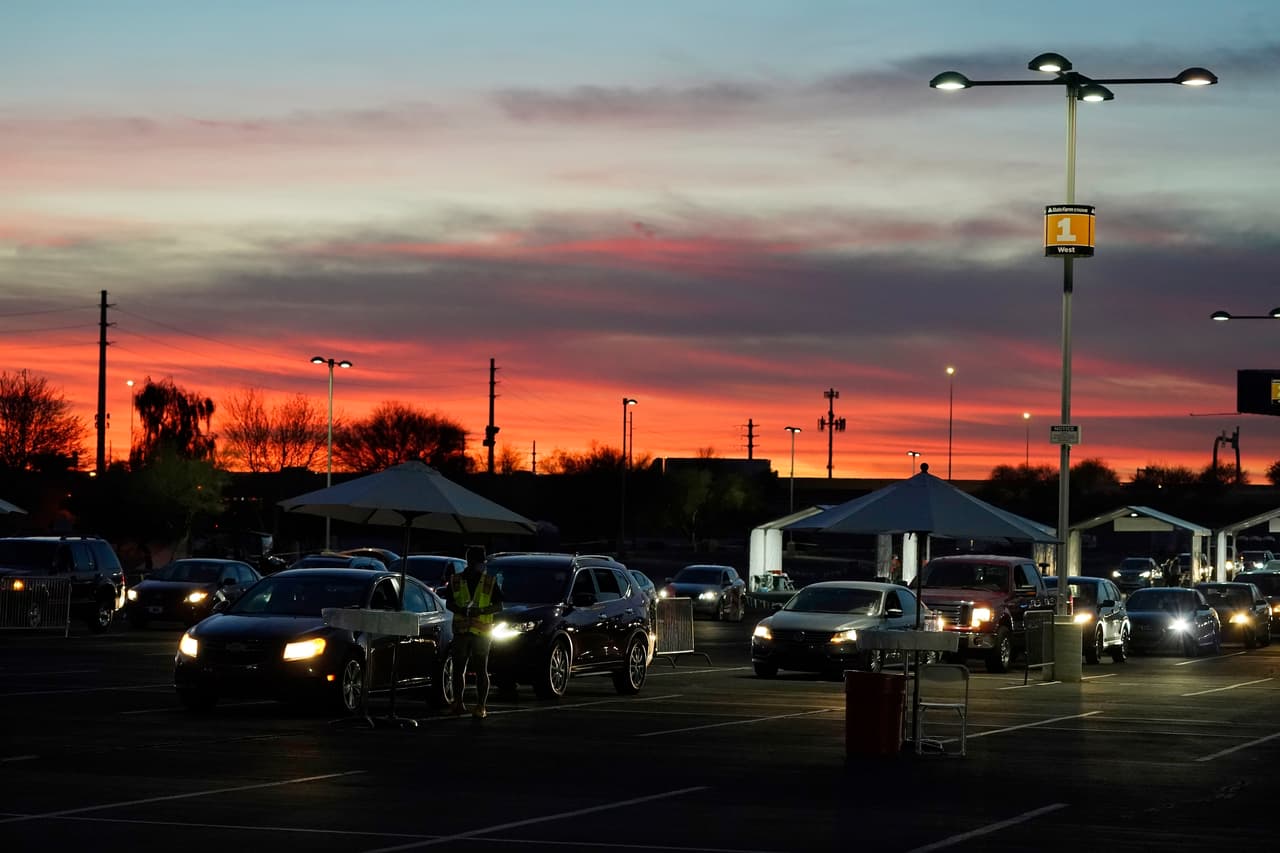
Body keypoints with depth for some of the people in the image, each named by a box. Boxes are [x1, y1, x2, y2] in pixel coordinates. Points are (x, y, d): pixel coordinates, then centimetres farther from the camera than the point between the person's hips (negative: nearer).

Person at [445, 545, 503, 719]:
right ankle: (457, 703, 7)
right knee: (458, 668, 4)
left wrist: (481, 611, -13)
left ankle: (480, 706, 2)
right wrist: (460, 610, -8)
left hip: (482, 632, -2)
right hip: (461, 631, 2)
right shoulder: (456, 580, 8)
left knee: (481, 670, 2)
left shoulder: (490, 582, 5)